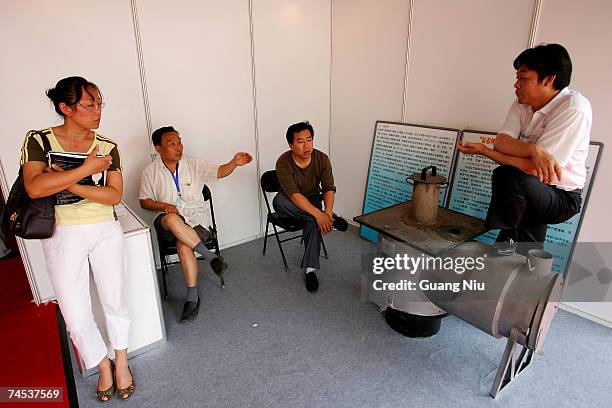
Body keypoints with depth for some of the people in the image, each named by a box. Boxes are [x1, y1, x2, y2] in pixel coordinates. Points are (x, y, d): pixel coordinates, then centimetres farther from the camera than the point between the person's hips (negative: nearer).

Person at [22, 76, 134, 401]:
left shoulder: (107, 146, 0)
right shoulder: (38, 140, -4)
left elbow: (114, 195, -9)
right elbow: (34, 187, -20)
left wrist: (70, 184, -19)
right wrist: (86, 168, -22)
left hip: (104, 230, 1)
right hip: (62, 236, -1)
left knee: (115, 301, 9)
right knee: (76, 319, 3)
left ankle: (121, 362, 33)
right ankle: (103, 365, 31)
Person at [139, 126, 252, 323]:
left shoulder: (194, 164, 4)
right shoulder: (150, 172, 7)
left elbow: (219, 172, -5)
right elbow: (144, 201, 10)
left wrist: (234, 162, -26)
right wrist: (163, 206, -11)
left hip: (196, 217, -1)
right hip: (168, 221, 1)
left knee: (183, 246, -31)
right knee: (172, 220, -38)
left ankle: (192, 297, -18)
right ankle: (210, 256, -26)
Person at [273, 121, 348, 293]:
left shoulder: (322, 159, -14)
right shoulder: (283, 162, -24)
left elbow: (329, 188, -16)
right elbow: (294, 195, -33)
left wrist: (327, 211, -36)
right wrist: (320, 214, -43)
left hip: (312, 199, 1)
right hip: (291, 204, 0)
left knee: (314, 222, -32)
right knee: (278, 200, -35)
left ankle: (310, 269, -20)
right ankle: (333, 220, -31)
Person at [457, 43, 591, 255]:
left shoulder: (574, 109, -22)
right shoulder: (523, 103, 0)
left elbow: (534, 169, -27)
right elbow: (500, 142, -13)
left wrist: (484, 150, -20)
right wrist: (533, 149, -33)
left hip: (562, 198, -8)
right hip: (530, 191, 8)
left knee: (514, 178, -29)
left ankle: (507, 239, -5)